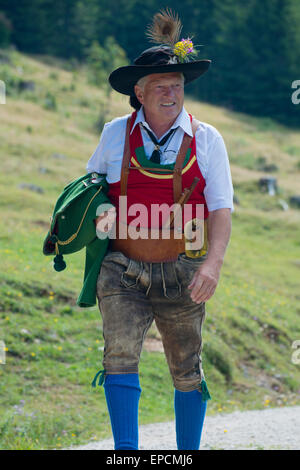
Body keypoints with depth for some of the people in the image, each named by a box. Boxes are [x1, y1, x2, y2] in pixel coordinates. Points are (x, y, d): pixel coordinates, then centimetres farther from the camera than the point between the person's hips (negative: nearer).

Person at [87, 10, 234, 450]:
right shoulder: (116, 134, 4)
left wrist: (213, 262, -20)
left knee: (187, 371, 8)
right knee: (120, 355, -19)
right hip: (124, 270, 0)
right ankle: (126, 452, -19)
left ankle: (188, 453, 24)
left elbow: (221, 208, -4)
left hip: (181, 275, 0)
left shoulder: (205, 139, 0)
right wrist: (98, 211, -3)